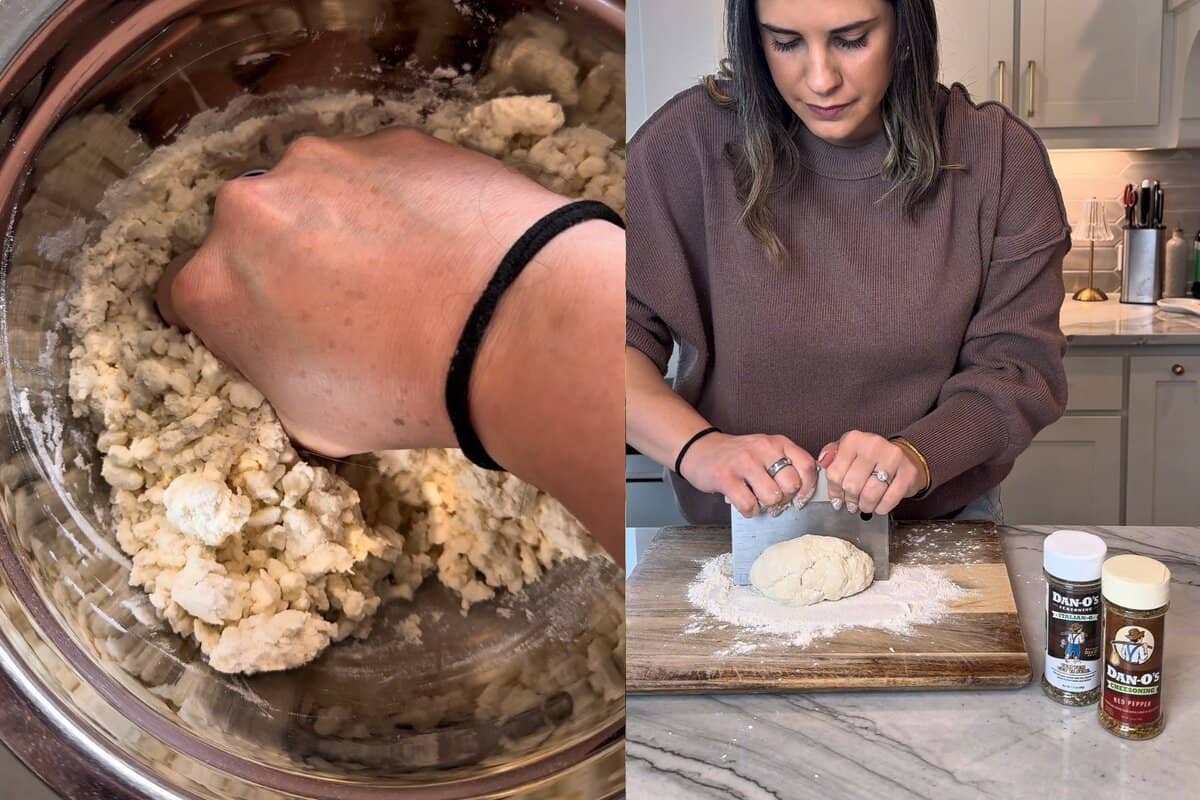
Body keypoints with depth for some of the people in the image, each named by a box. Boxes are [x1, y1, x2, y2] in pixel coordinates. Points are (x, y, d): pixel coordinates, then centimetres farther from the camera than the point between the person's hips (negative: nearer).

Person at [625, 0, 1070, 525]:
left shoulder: (997, 155, -8)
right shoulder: (689, 142, -11)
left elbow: (1020, 365, -8)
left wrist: (917, 456, -27)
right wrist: (697, 447, -31)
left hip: (938, 525, 2)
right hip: (746, 535, -1)